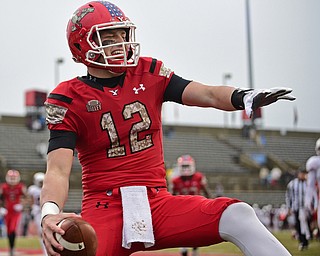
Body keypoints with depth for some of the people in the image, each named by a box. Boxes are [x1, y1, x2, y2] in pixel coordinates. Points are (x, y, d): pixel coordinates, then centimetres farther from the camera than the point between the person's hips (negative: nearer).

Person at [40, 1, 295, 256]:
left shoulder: (149, 73, 9)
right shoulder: (69, 99, -2)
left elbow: (208, 95, -1)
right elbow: (58, 170, -11)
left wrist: (245, 97, -24)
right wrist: (49, 213, -32)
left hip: (157, 202, 3)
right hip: (104, 207, -3)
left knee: (238, 215, -20)